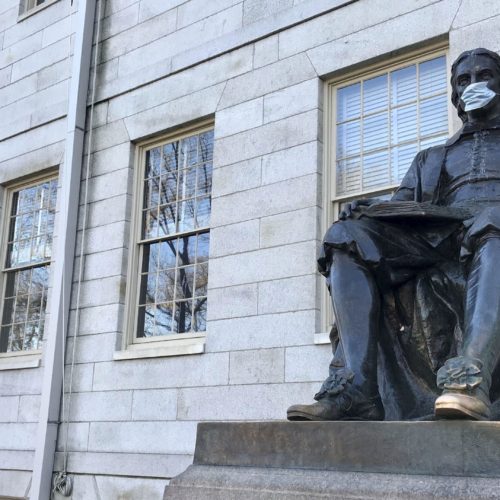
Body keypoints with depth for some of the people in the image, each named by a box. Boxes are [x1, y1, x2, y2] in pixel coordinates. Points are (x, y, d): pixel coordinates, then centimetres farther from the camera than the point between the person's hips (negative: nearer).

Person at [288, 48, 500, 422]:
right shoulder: (432, 159, 35)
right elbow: (401, 206, 18)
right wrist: (366, 210, -5)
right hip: (438, 243, 3)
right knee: (349, 236, -22)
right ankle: (354, 385, -36)